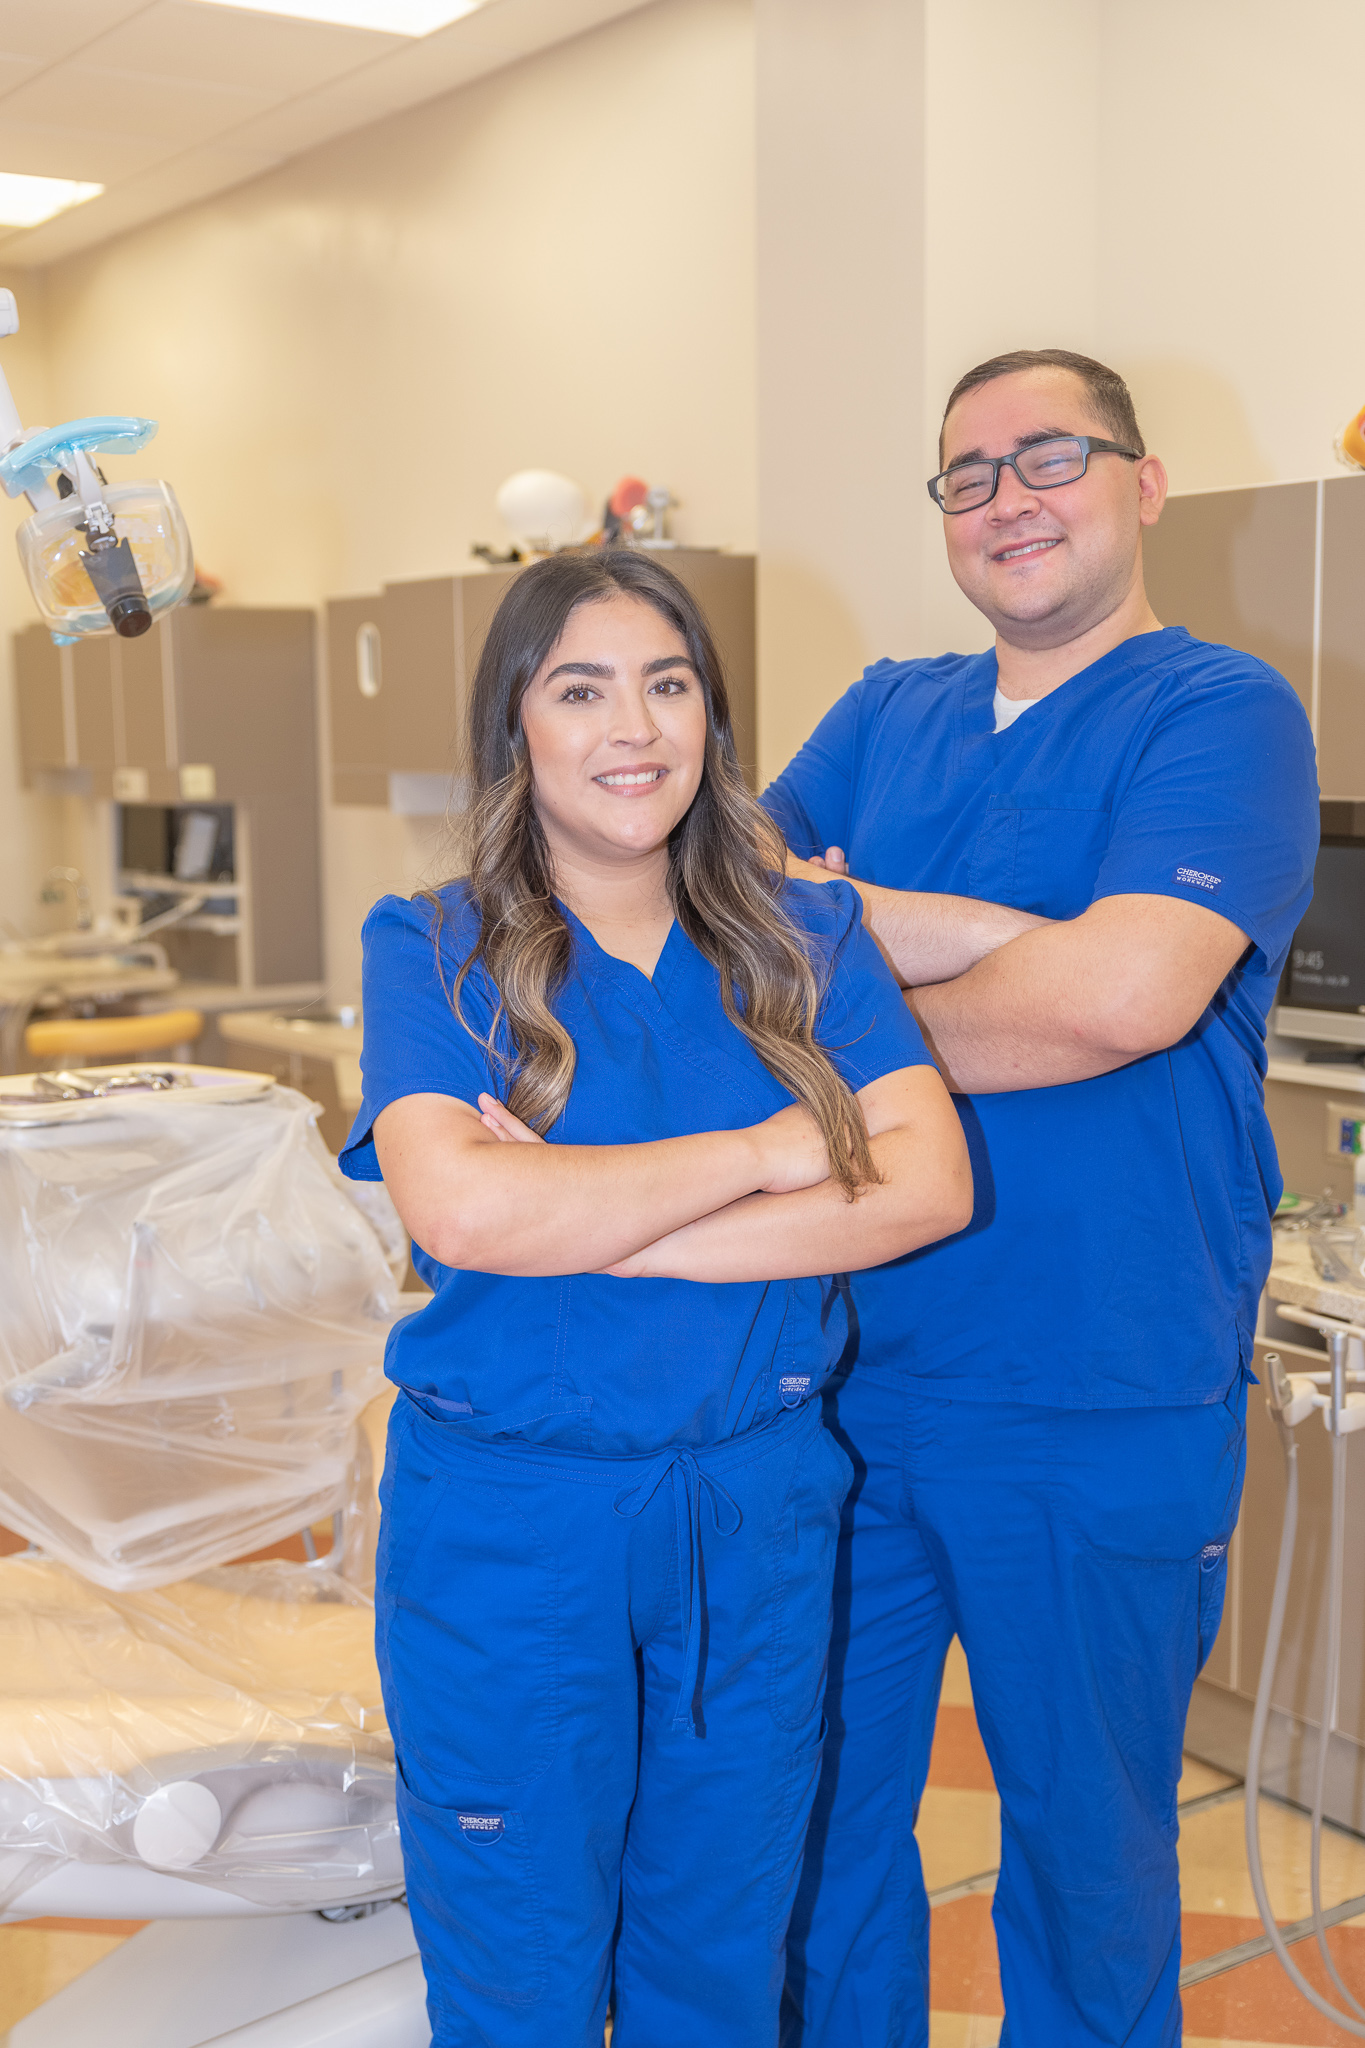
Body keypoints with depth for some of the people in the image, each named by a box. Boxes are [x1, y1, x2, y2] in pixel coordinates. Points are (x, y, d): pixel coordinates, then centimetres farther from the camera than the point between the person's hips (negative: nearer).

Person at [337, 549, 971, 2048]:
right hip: (504, 1526, -2)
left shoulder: (805, 939, 0)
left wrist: (583, 1223, -20)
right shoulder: (432, 951, -7)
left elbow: (928, 1184, -14)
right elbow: (457, 1207, -24)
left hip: (759, 1508, 3)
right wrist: (770, 1149, -17)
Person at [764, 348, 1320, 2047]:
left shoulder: (1221, 716, -8)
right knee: (826, 1816, 18)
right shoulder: (884, 716, 10)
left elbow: (1123, 999, -23)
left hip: (1100, 1414, -5)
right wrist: (990, 932, -17)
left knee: (1084, 1843, 15)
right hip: (844, 1379, 5)